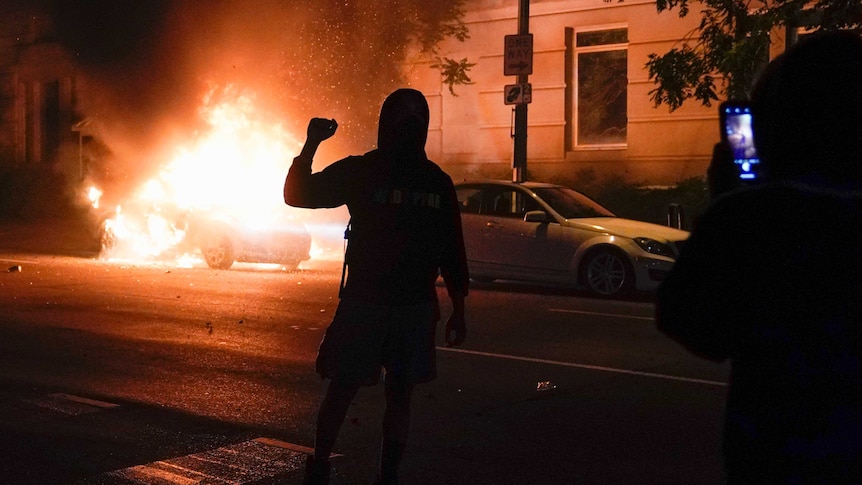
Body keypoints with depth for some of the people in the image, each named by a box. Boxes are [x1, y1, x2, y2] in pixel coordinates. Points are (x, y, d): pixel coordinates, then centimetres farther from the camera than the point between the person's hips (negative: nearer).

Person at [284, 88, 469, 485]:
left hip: (416, 307, 2)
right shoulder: (359, 171, 2)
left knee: (400, 393, 7)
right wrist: (311, 145, -15)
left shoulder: (438, 182, 8)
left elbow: (452, 252, 9)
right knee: (342, 389, 0)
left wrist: (458, 312, 7)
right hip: (363, 302, -2)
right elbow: (297, 194, -2)